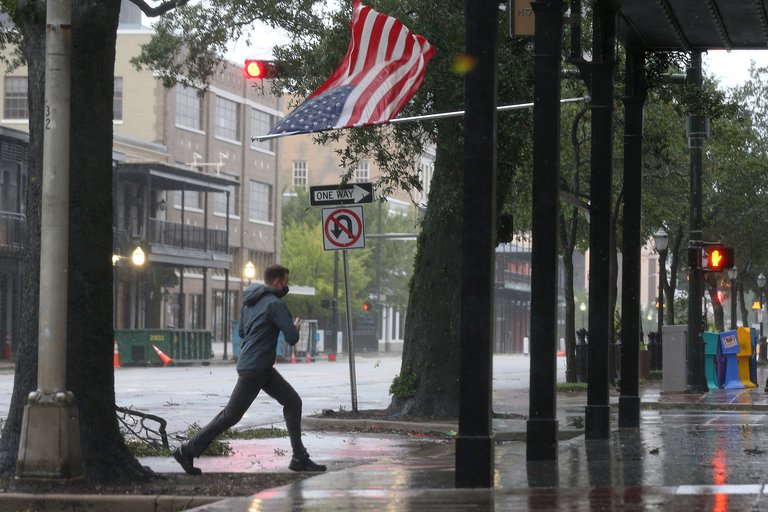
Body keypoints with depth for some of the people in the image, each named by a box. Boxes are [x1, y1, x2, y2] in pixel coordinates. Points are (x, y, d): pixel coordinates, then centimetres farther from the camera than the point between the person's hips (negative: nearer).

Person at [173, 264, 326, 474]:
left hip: (263, 369, 10)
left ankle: (299, 458, 7)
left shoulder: (249, 300, 12)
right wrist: (296, 328, 5)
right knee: (231, 414, -5)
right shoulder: (275, 304, -15)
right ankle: (187, 451, 2)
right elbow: (292, 338, -16)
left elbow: (242, 331, 23)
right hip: (253, 369, -10)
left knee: (293, 401, 8)